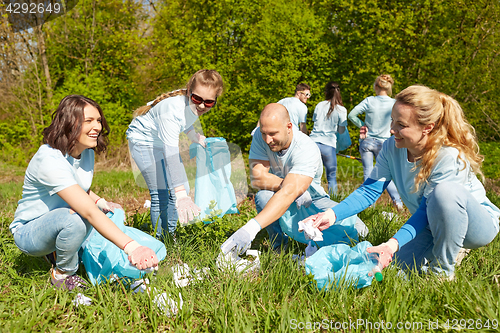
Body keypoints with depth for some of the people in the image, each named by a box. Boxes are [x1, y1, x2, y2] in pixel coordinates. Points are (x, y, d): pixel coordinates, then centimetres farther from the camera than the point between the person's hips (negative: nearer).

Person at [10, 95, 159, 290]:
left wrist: (102, 203, -8)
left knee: (115, 213, -5)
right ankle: (63, 274, -9)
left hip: (61, 224, 8)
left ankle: (58, 252, 6)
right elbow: (89, 212, -41)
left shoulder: (86, 152, -3)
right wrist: (131, 247, -49)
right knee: (72, 219, -37)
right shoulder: (50, 160, -31)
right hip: (29, 232, -8)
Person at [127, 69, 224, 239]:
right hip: (143, 140, -7)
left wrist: (194, 135, -5)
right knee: (160, 194, -15)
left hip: (165, 141, 8)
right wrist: (181, 196, -57)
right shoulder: (172, 110, -40)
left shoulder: (193, 105, -17)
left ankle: (170, 236, 19)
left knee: (182, 189, 5)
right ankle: (161, 240, 1)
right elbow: (171, 155, -49)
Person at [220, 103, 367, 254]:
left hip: (312, 200, -2)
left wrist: (251, 228, -54)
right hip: (278, 200, 2)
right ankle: (279, 247, -10)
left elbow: (288, 193, -44)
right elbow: (257, 177, -23)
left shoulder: (307, 150, -31)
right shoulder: (260, 136, -17)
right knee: (263, 196, -34)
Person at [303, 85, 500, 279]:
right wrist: (333, 214, -26)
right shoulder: (392, 148, -12)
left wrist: (393, 244, -43)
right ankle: (447, 247, 17)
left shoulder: (450, 157, -30)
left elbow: (426, 211, -30)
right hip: (433, 225, 6)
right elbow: (370, 190, -11)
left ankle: (443, 271, -18)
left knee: (445, 191, -37)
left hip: (479, 222, -6)